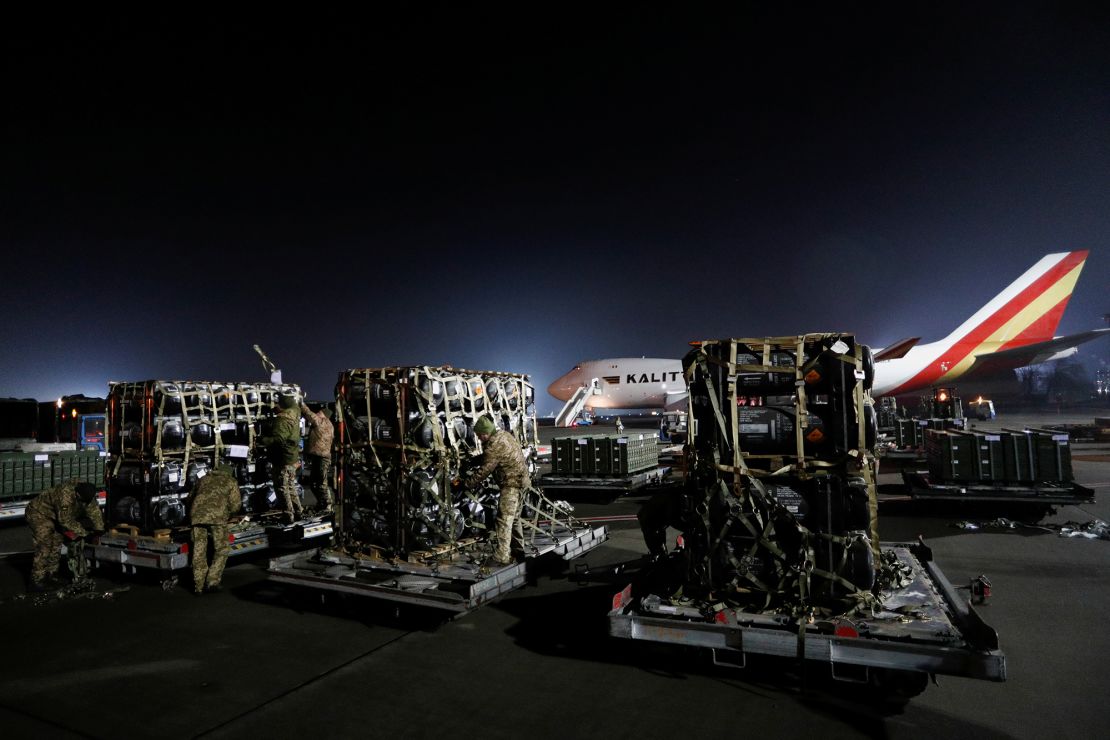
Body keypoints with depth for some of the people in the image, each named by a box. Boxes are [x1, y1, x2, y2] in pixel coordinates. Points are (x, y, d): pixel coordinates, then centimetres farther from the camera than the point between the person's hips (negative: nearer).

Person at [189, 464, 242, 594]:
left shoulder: (204, 479, 29)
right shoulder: (230, 481, 18)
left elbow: (194, 497, 35)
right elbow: (236, 504, 11)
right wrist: (227, 513, 30)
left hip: (197, 515, 4)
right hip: (217, 517, -4)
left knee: (199, 551, 9)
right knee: (222, 549, 8)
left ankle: (199, 586, 12)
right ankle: (212, 581, 1)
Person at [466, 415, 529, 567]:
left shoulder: (495, 445, -22)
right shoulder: (503, 434, 9)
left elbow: (484, 470, -19)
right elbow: (487, 457, 20)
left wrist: (468, 483, -9)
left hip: (511, 484, -11)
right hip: (520, 481, 11)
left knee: (504, 519, -9)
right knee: (514, 518, 20)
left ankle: (502, 556, -9)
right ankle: (518, 549, 31)